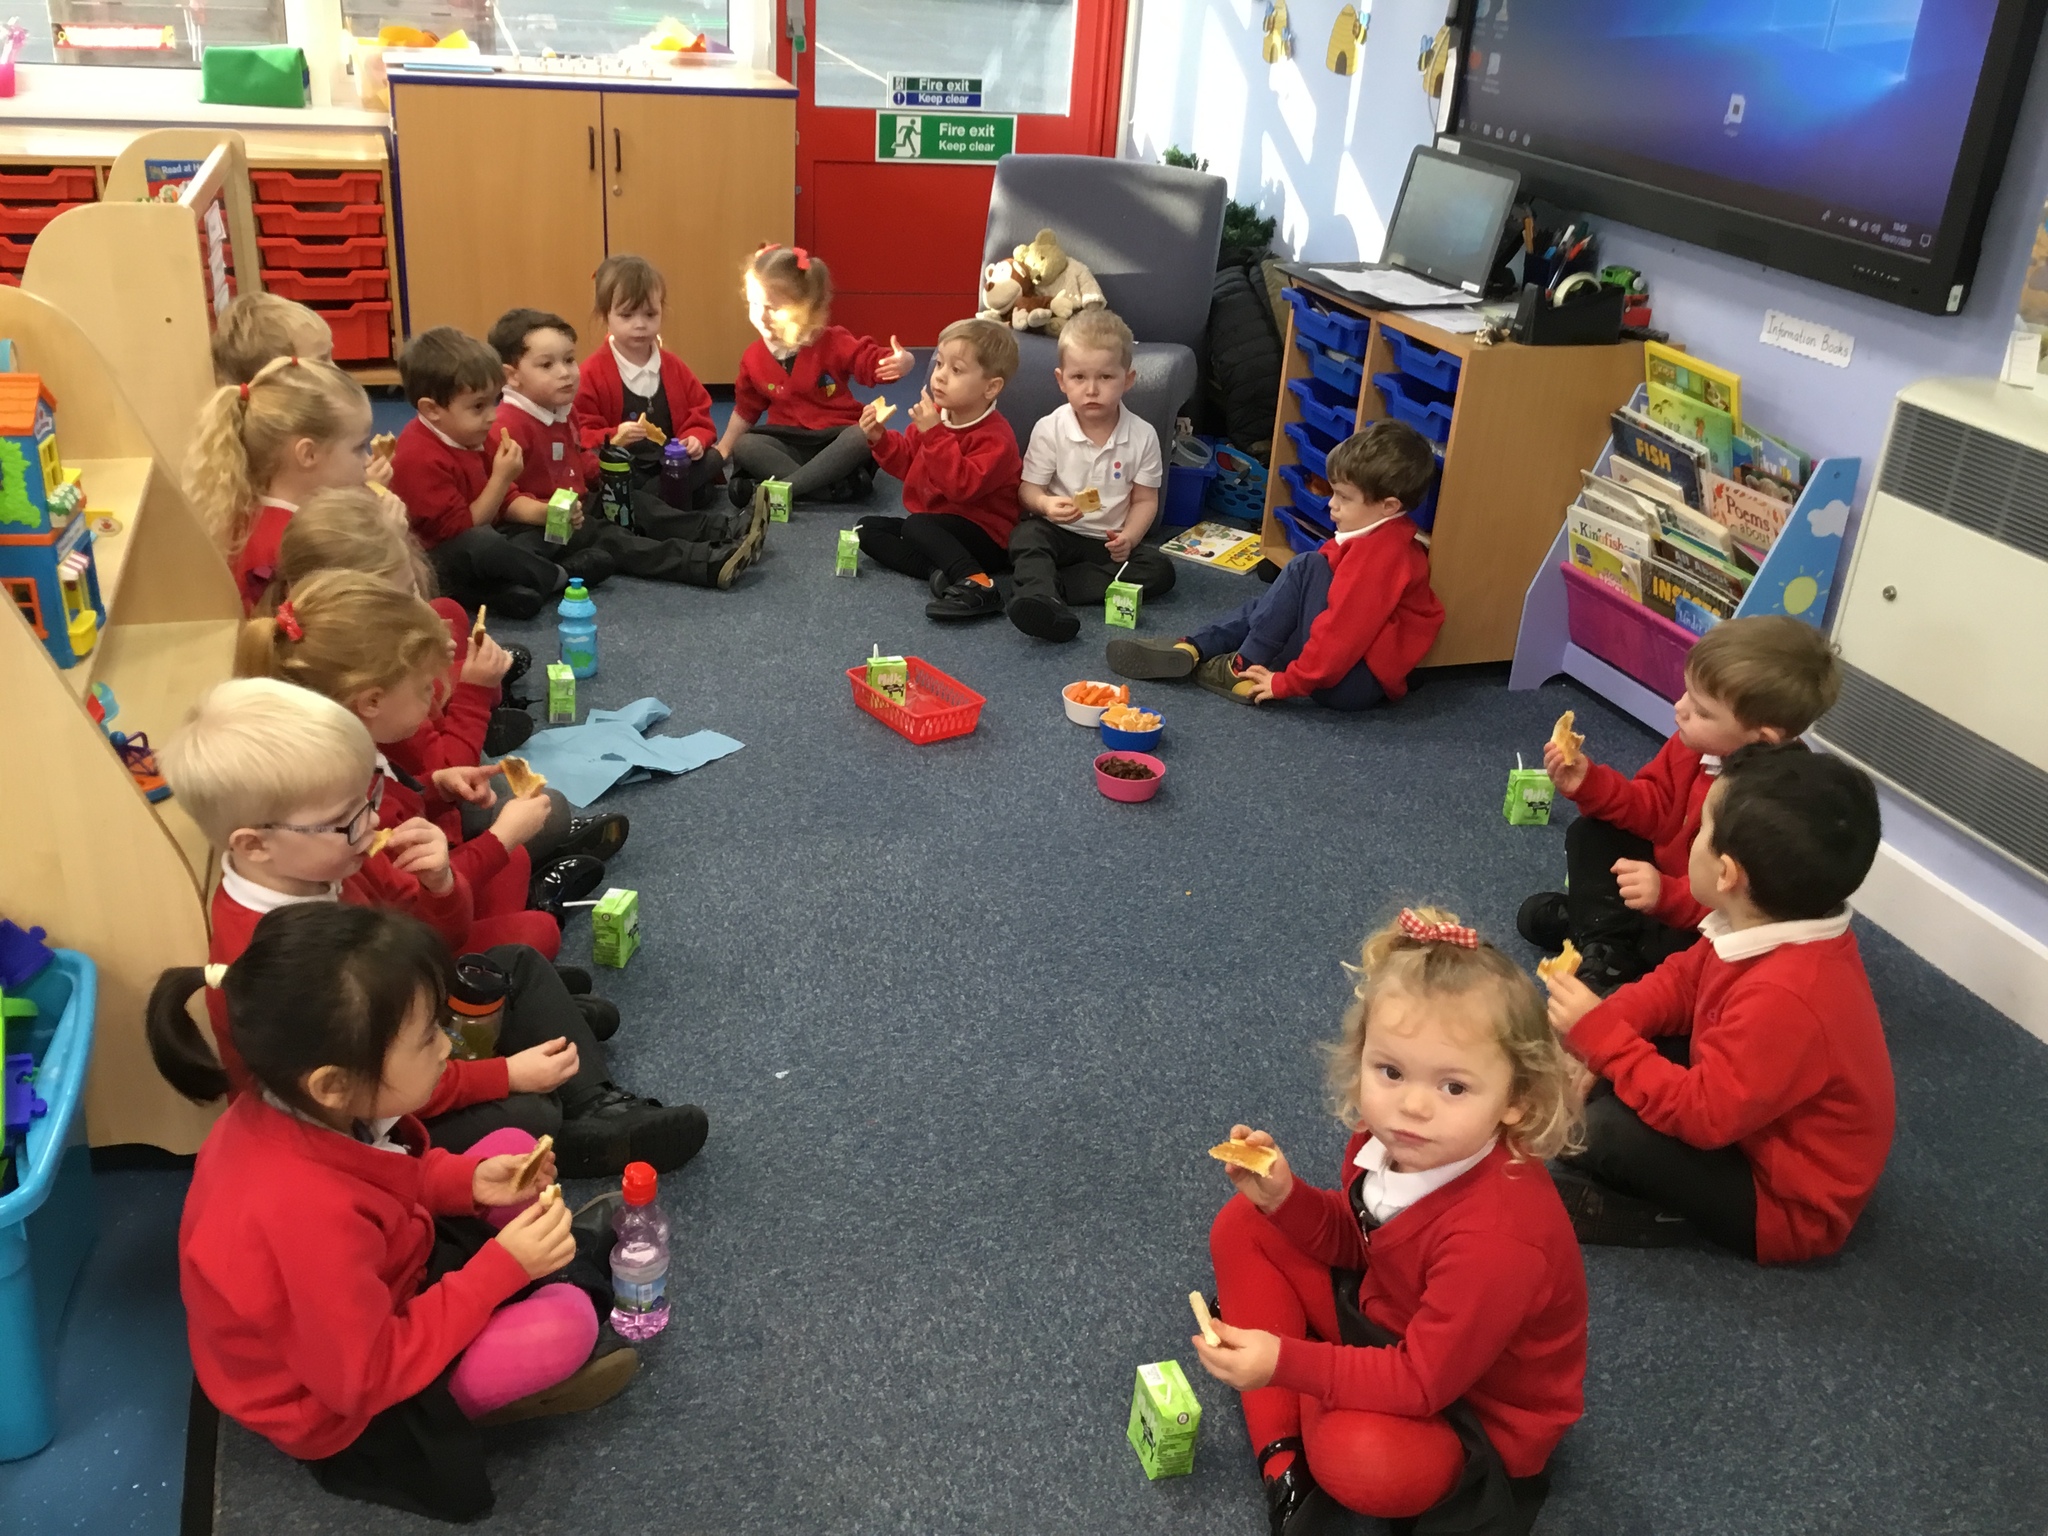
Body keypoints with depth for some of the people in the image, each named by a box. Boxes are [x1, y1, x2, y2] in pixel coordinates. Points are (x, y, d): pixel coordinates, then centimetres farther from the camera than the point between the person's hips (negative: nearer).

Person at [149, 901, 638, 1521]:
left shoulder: (290, 1110, -19)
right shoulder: (309, 1216, -44)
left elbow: (383, 1179, 5)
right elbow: (366, 1379, -30)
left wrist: (468, 1181, -10)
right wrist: (500, 1270, -27)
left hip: (369, 1295, 8)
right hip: (340, 1400, -8)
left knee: (511, 1145, 3)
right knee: (567, 1322, -22)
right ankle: (474, 1398, 7)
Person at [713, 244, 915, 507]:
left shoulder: (833, 343, -8)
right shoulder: (754, 358, 3)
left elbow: (874, 363, -10)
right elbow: (745, 410, 16)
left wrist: (899, 363, -33)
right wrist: (722, 451, 15)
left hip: (838, 437, -3)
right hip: (790, 443, 3)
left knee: (863, 436, -36)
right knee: (744, 446, -25)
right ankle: (835, 485, -37)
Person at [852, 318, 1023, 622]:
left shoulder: (995, 437, -22)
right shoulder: (935, 415, 3)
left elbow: (963, 487, -35)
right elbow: (906, 462, 16)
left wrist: (934, 434, -35)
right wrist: (881, 438, -3)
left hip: (986, 537, -9)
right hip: (934, 522, 10)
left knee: (916, 525, -31)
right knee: (866, 529, 2)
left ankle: (977, 584, -44)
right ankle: (938, 571, -22)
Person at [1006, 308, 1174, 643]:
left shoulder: (1142, 435, -4)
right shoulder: (1049, 429, -6)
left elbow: (1145, 499, 1)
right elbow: (1028, 489, -5)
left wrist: (1129, 537, -18)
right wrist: (1046, 504, -29)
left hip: (1111, 541, 2)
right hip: (1058, 532, -1)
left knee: (1160, 569, -22)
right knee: (1026, 535, -31)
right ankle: (1042, 597, -59)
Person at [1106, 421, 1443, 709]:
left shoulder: (1380, 553, -23)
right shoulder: (1383, 536, 9)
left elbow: (1343, 631, -27)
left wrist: (1287, 682, -22)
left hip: (1354, 684, -11)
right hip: (1349, 656, 11)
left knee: (1306, 568, -20)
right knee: (1268, 605, 17)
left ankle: (1245, 670, -12)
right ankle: (1189, 651, 1)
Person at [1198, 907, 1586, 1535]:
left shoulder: (1497, 1238, -39)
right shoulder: (1390, 1138, -17)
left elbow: (1422, 1383, -31)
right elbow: (1352, 1240, 3)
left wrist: (1286, 1363, -36)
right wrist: (1283, 1196, -16)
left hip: (1474, 1408, -8)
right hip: (1387, 1325, 8)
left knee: (1359, 1460, -38)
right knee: (1243, 1226, 4)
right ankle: (1280, 1451, 0)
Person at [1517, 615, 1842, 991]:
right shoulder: (1696, 742, -14)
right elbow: (1653, 806, -1)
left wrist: (1667, 896, -45)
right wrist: (1589, 782, -14)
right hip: (1666, 873, 8)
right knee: (1590, 834, 4)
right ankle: (1605, 947, -8)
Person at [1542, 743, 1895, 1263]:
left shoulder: (1784, 998, -37)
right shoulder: (1774, 927, -10)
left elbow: (1702, 1115, -31)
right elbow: (1681, 980, 3)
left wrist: (1601, 1035, -26)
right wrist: (1594, 1028, -11)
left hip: (1787, 1205, -9)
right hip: (1755, 1122, 9)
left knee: (1601, 1128, -25)